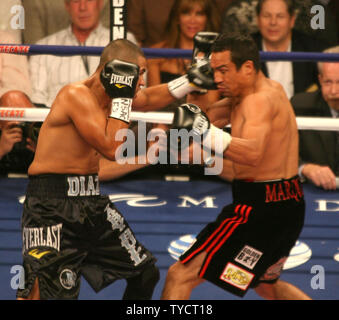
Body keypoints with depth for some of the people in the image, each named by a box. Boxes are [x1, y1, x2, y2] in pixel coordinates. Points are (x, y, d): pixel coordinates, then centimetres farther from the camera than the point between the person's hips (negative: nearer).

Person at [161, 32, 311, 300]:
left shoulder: (261, 100, -18)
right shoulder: (271, 88, 12)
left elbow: (252, 153, -37)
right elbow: (208, 113, 17)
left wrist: (204, 131, -43)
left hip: (260, 208, -11)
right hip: (289, 204, 11)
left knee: (180, 276, -10)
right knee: (266, 284, 35)